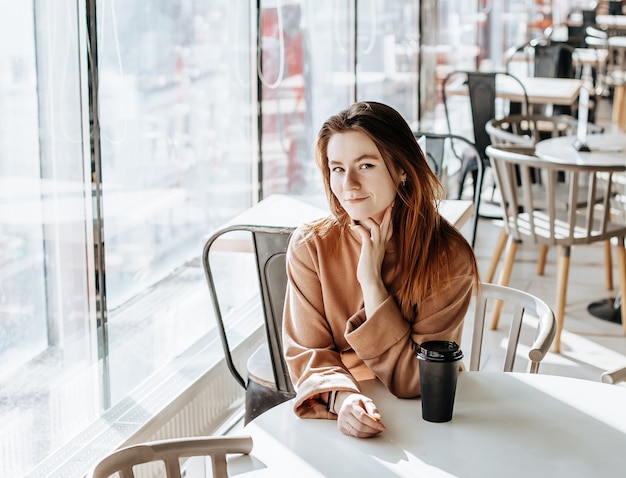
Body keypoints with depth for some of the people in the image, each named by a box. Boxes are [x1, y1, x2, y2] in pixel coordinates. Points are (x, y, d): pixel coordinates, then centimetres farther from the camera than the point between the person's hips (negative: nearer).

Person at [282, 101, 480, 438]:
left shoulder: (449, 258, -12)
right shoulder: (310, 246, -5)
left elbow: (415, 381, -14)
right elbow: (306, 353, -5)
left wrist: (371, 280, -18)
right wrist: (342, 397, -26)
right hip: (332, 418, 1)